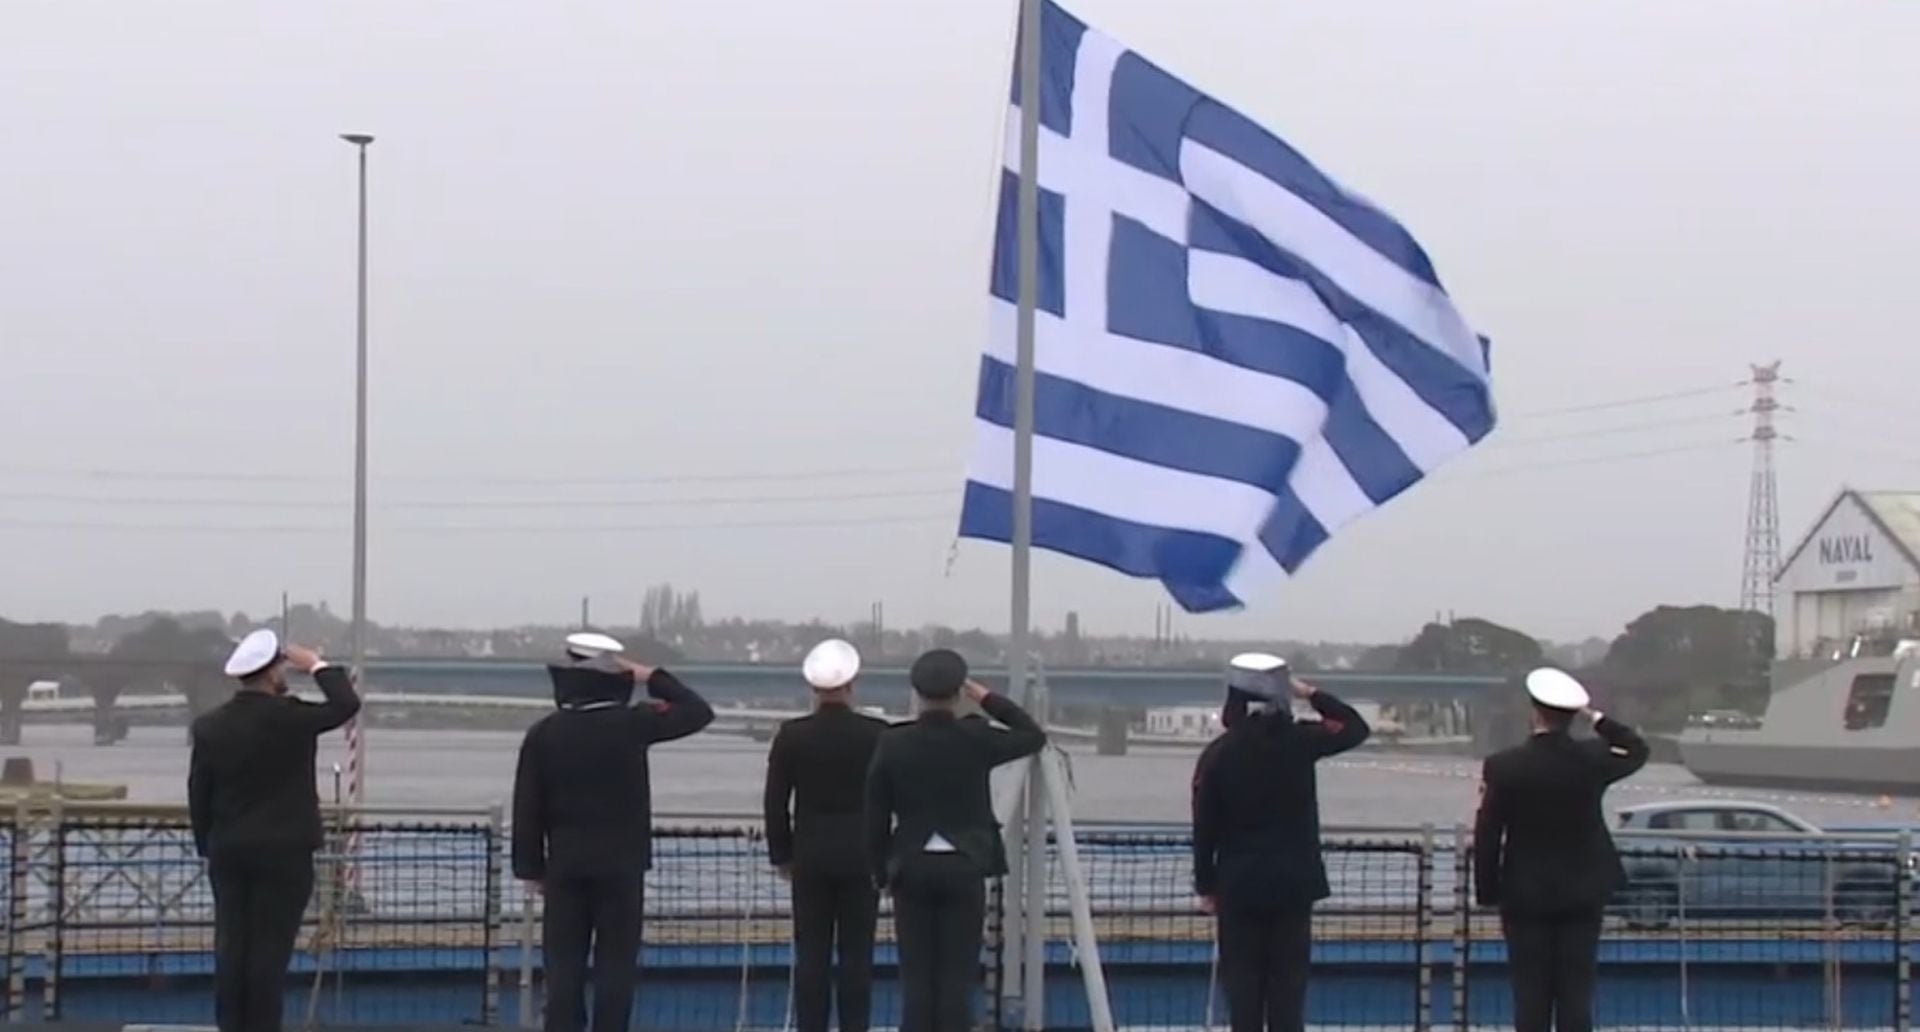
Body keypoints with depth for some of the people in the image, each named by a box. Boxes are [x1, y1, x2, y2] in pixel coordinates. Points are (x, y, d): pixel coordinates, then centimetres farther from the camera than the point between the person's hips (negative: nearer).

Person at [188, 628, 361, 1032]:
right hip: (283, 851, -4)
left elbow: (198, 795, 6)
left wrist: (208, 846, 16)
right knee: (270, 947, -2)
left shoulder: (209, 725, 1)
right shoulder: (290, 717, -13)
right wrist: (315, 665, 7)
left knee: (231, 945, 7)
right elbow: (346, 704, -2)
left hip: (228, 852, 4)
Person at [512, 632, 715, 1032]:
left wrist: (531, 866, 8)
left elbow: (527, 807, 0)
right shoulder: (631, 723, -9)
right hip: (621, 865, -2)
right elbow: (699, 712, 1)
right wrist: (650, 676, 4)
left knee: (564, 964, 5)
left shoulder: (543, 733, -2)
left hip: (565, 865, 2)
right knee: (615, 964, 2)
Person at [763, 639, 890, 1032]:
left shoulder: (791, 735, -5)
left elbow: (775, 803, -1)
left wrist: (782, 853, 10)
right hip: (862, 856, -1)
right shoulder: (877, 734, -7)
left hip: (810, 855, 1)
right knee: (857, 953, 2)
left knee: (811, 953, 4)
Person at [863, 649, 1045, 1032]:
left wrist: (883, 872, 12)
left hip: (913, 869, 1)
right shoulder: (975, 739, -7)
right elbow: (1035, 737, 9)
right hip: (964, 868, -1)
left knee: (916, 977, 5)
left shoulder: (892, 744, -4)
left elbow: (876, 817, 0)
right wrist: (987, 698, 9)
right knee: (957, 977, 2)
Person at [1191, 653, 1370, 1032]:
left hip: (1239, 883, 0)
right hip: (1294, 881, 0)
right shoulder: (1299, 742, -8)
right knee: (1289, 976, 6)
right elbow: (1356, 728, 9)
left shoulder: (1217, 755, -7)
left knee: (1241, 976, 6)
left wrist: (1206, 885, 7)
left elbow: (1205, 827, -3)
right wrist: (1311, 694, 11)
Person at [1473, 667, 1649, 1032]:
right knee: (1577, 993, 4)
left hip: (1525, 895, -1)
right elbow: (1638, 750, 14)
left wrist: (1487, 892, 3)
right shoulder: (1593, 759, -8)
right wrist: (1597, 718, 8)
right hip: (1582, 893, 1)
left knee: (1531, 995, 3)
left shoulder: (1502, 766, -12)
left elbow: (1487, 836, -8)